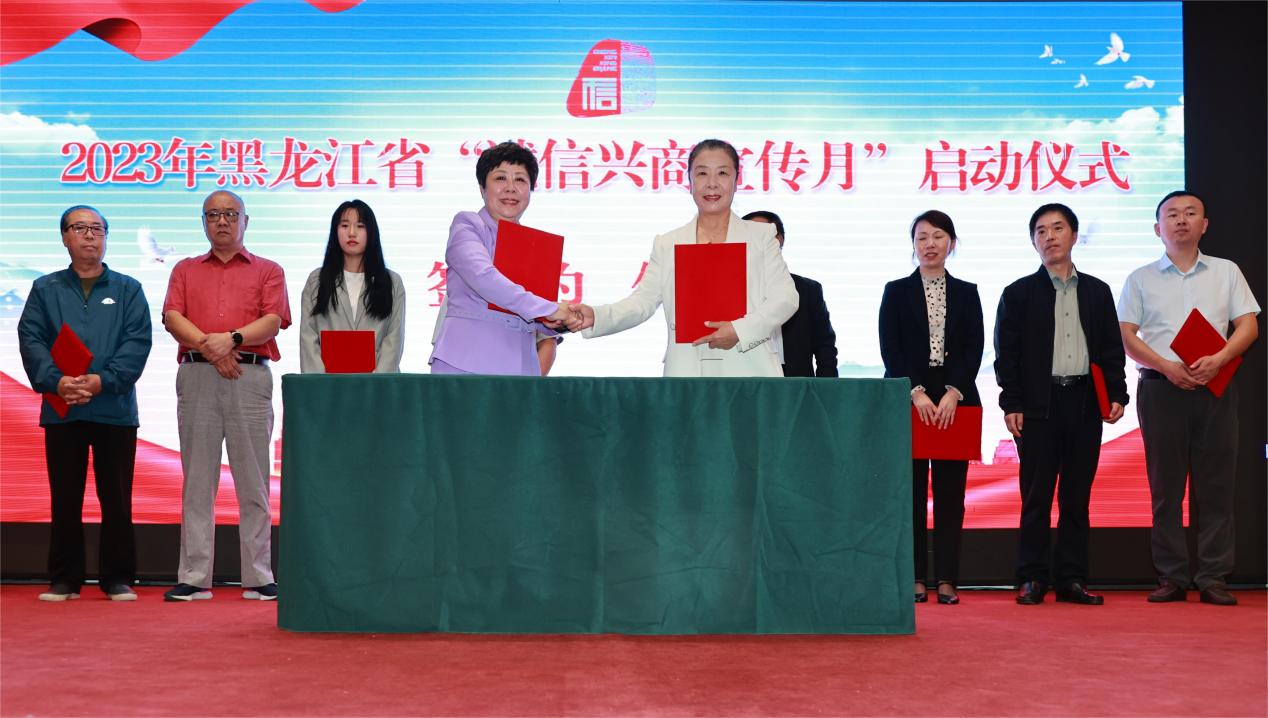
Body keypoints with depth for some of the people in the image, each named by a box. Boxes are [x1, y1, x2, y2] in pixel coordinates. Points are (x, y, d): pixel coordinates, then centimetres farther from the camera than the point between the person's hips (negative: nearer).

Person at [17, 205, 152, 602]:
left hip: (115, 409, -1)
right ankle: (64, 580, 14)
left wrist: (102, 381, -16)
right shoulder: (45, 289, 12)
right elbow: (30, 339, 1)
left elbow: (138, 342, -3)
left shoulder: (128, 289, 9)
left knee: (117, 499, 3)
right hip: (61, 411, 1)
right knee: (65, 499, 5)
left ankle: (118, 579, 11)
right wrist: (55, 381, -16)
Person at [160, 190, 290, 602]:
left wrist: (232, 339, -17)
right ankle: (193, 577, 2)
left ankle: (259, 578, 1)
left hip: (250, 376, -1)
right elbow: (173, 318, 4)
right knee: (197, 479, 0)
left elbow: (273, 320, -1)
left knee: (253, 479, -2)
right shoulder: (185, 270, 20)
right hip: (196, 377, 2)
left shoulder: (268, 271, 15)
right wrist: (208, 345, -12)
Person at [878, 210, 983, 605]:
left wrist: (953, 393, -11)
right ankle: (915, 578, 3)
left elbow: (974, 349, 3)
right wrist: (916, 393, -12)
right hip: (907, 401, -1)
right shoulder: (896, 291, 8)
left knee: (950, 491, 1)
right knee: (911, 491, -1)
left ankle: (947, 579, 4)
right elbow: (890, 349, -1)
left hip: (955, 401, 1)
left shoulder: (966, 293, 11)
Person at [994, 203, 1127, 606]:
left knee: (1077, 497, 5)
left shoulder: (1097, 292, 14)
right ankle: (1032, 580, 3)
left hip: (1085, 404, 3)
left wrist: (1116, 395, 2)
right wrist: (1011, 404, -6)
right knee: (1036, 497, -2)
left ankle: (1071, 579, 11)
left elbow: (1112, 349, 13)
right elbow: (1006, 353, 2)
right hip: (1038, 406, -2)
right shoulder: (1019, 293, 6)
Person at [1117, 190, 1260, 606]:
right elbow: (1125, 336, 2)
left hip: (1215, 386, 1)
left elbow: (1248, 326, 5)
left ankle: (1213, 579, 2)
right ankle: (1171, 577, 5)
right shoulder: (1142, 279, 10)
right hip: (1161, 386, 0)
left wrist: (1218, 360, -14)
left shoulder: (1226, 272, 13)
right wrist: (1167, 367, -13)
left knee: (1216, 484, -2)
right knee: (1165, 485, 0)